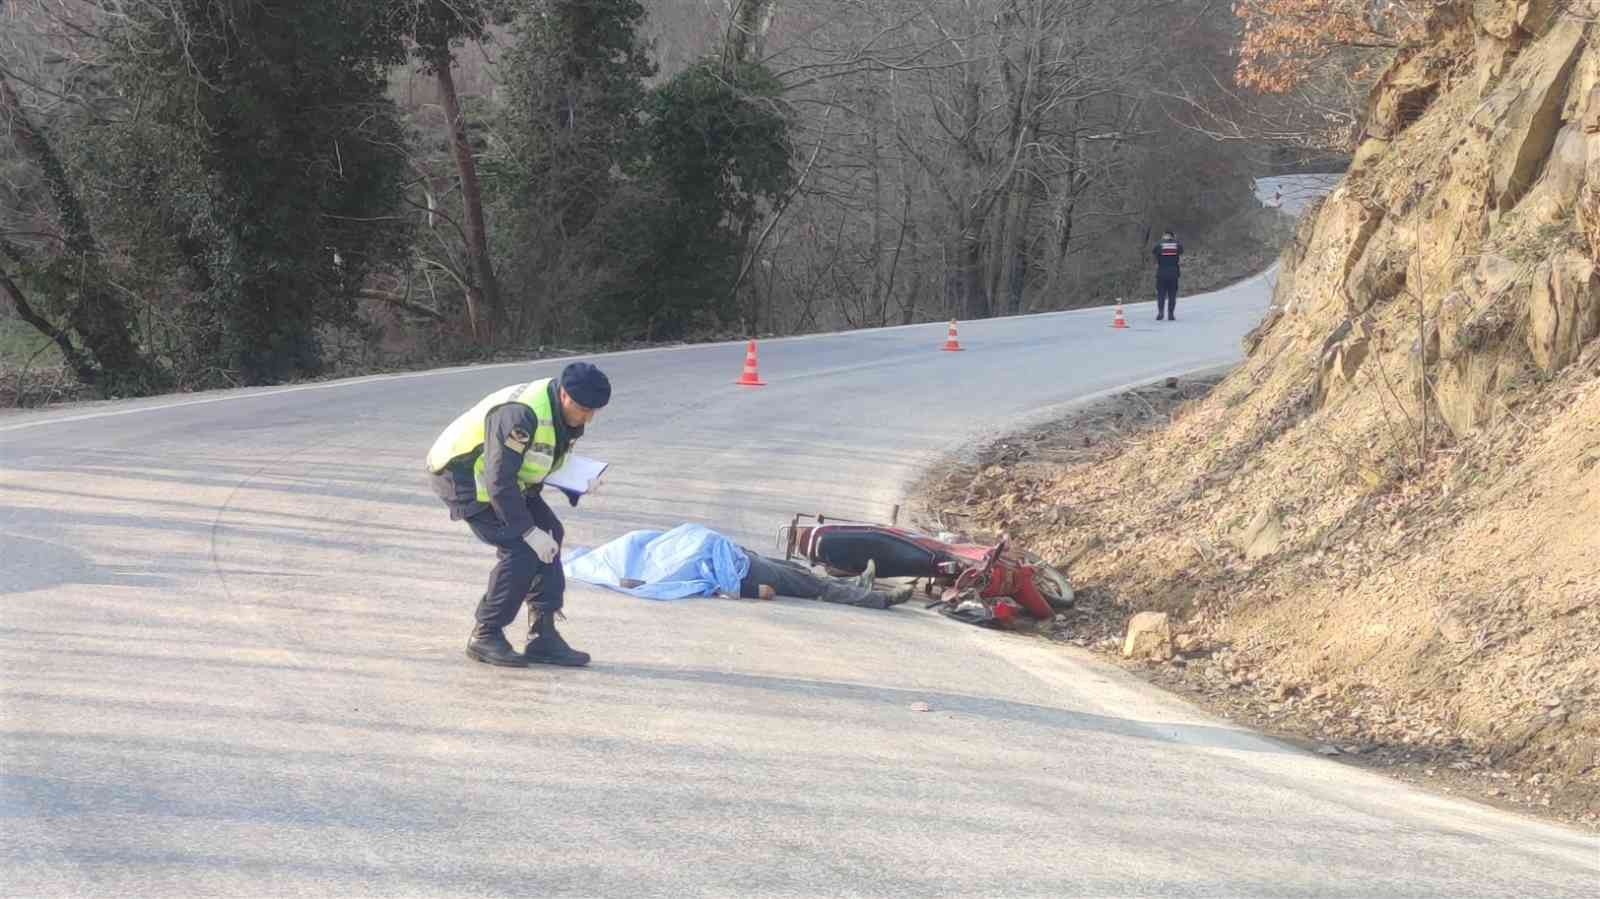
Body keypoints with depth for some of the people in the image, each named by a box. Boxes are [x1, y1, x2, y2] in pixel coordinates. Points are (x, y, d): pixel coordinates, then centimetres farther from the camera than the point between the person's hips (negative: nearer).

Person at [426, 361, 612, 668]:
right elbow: (499, 482, -32)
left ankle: (543, 637, 4)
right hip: (461, 475, -9)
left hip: (503, 477, 9)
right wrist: (530, 532, -27)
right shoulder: (523, 415, -33)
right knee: (521, 550, -18)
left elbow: (554, 461, 13)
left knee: (550, 535, 0)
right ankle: (485, 637, -4)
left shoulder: (566, 414, -3)